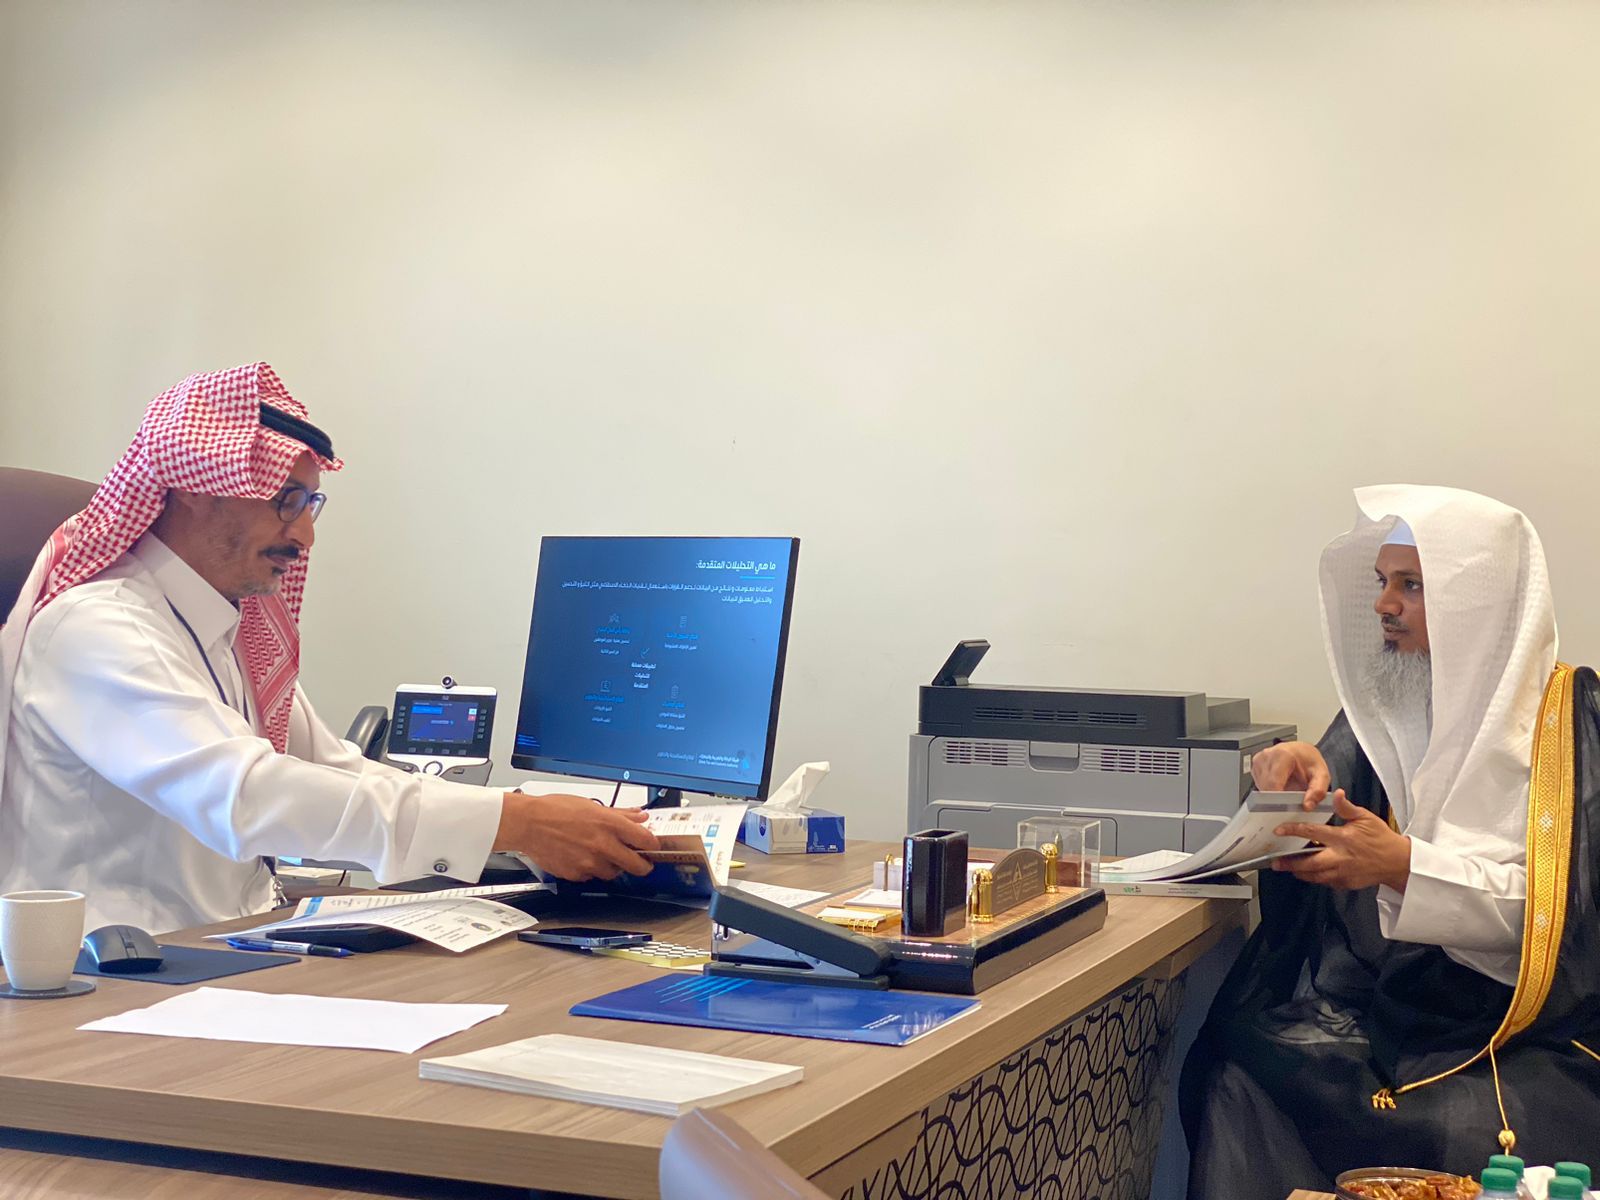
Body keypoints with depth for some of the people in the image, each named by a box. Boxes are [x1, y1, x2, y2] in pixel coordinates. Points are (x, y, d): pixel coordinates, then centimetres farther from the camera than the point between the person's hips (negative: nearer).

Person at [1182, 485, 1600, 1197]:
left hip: (1511, 1029, -3)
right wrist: (1301, 780, -12)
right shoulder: (1382, 705, 11)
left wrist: (1404, 866, -23)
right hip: (1357, 1001, 3)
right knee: (1241, 1081, -25)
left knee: (1477, 1140, -33)